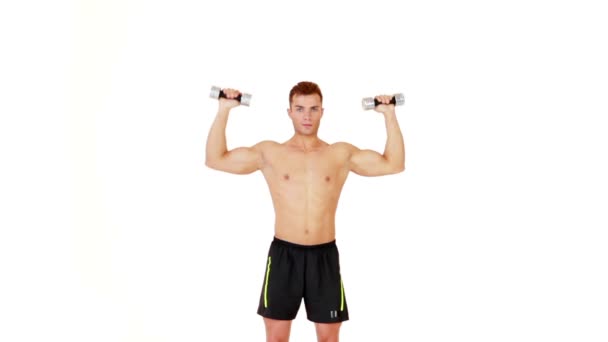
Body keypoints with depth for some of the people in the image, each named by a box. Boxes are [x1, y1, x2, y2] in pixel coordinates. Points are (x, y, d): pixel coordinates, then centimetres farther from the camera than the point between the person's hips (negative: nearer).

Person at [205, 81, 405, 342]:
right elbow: (215, 159, 2)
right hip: (283, 254, 0)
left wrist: (389, 115, -2)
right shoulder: (270, 152, 3)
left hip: (324, 255, 1)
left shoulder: (341, 154, 5)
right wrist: (223, 111, -4)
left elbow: (394, 164, 3)